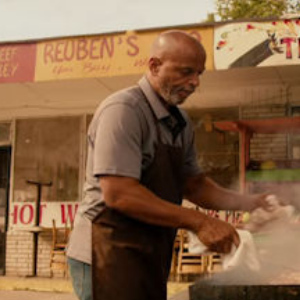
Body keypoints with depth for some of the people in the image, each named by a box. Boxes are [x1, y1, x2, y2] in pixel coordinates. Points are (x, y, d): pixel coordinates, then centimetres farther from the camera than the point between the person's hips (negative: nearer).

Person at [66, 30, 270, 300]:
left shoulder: (180, 123, 10)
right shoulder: (122, 110, -16)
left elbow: (193, 184, 18)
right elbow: (117, 194, -25)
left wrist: (246, 203, 1)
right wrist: (198, 222, -24)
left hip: (150, 257, 8)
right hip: (111, 255, -8)